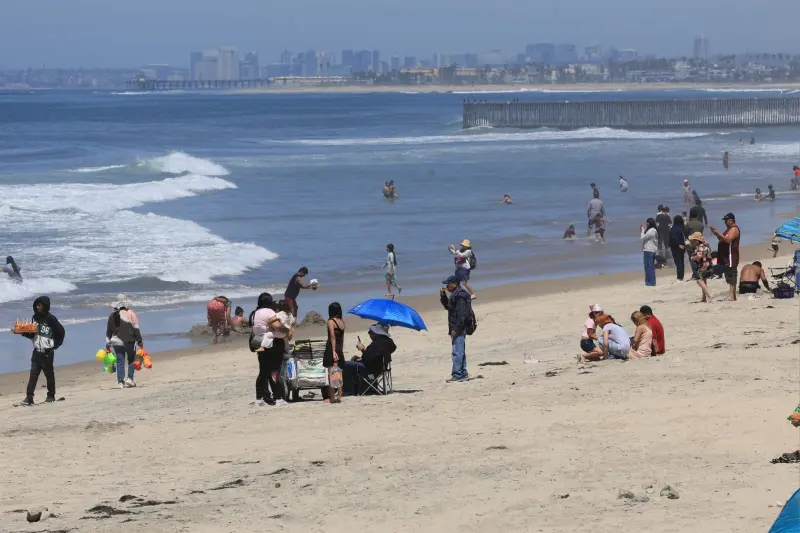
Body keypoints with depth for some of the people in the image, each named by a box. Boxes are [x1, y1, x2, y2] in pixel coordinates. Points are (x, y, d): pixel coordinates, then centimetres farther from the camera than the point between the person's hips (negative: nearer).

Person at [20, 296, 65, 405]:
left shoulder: (50, 318, -10)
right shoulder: (35, 318, 7)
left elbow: (61, 332, -7)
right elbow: (32, 334, 13)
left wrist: (55, 346, -6)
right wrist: (23, 332, -5)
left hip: (47, 352, -5)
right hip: (37, 351, 5)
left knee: (49, 374, 6)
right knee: (33, 373, -4)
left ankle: (51, 396, 18)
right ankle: (29, 397, -9)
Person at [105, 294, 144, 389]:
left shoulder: (112, 315, 4)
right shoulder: (130, 314, -8)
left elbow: (108, 331, 10)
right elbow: (136, 329, -8)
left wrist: (108, 344, 17)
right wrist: (139, 341, 0)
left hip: (117, 342, 3)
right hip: (129, 342, -3)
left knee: (120, 362, 6)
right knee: (131, 360, 11)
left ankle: (120, 382, 1)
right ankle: (130, 378, 0)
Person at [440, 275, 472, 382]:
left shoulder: (460, 296, -17)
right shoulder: (455, 295, 16)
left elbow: (461, 314, -22)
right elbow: (447, 306, 31)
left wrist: (456, 329, -24)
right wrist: (443, 295, 15)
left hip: (458, 328, -11)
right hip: (457, 328, 11)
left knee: (457, 352, -10)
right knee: (460, 352, 15)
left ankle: (457, 374, -11)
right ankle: (463, 374, 20)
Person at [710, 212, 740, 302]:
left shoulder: (734, 229, -10)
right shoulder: (729, 229, 23)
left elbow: (728, 240, -23)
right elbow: (722, 240, 26)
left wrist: (718, 234, -24)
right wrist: (716, 234, 12)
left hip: (731, 256, -11)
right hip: (726, 257, 11)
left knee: (731, 276, -13)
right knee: (729, 275, 10)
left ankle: (731, 295, -18)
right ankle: (732, 296, 13)